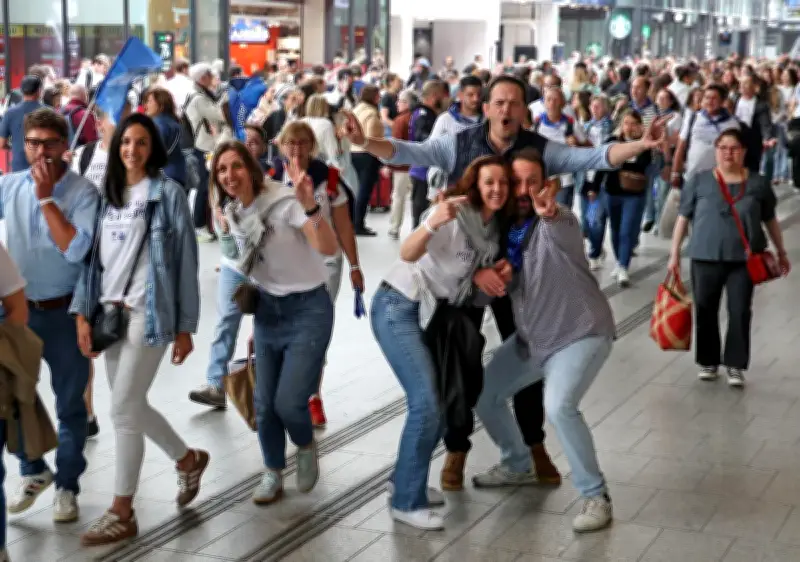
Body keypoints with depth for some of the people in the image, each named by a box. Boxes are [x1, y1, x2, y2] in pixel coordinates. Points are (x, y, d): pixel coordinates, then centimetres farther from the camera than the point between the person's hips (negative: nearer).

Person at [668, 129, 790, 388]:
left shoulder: (757, 183, 1)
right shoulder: (699, 181, -2)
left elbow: (770, 220, 12)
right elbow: (683, 218, 3)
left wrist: (781, 252, 17)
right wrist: (675, 254, 2)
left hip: (744, 259, 0)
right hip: (705, 258, 0)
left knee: (740, 313, 1)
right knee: (706, 312, 7)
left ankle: (735, 365, 12)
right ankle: (709, 361, 23)